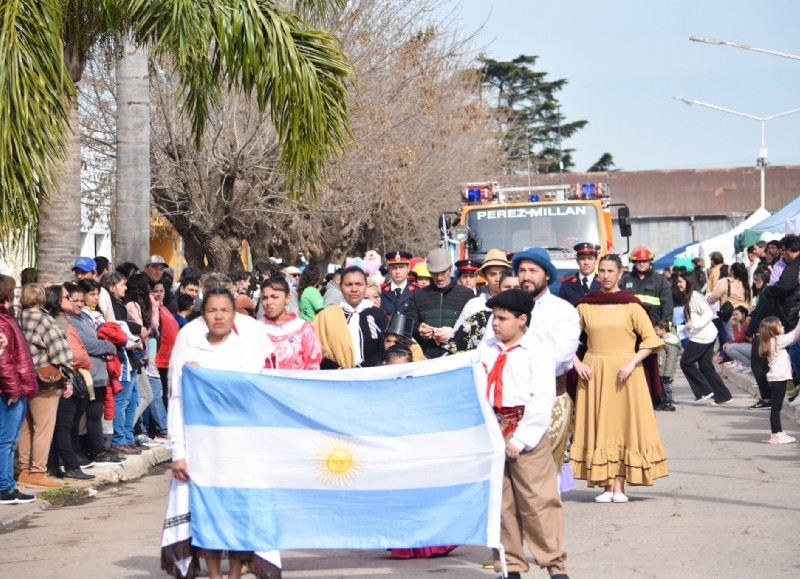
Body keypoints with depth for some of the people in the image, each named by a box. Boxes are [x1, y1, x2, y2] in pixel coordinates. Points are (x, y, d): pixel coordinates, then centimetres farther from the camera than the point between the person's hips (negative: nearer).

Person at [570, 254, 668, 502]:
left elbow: (651, 338, -4)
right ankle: (606, 486, 5)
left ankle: (619, 487, 1)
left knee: (624, 424, -1)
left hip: (625, 372, -2)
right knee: (599, 426, 2)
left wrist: (632, 362, -14)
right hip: (593, 371, 2)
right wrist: (577, 364, -2)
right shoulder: (585, 305, 5)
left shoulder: (631, 305, -1)